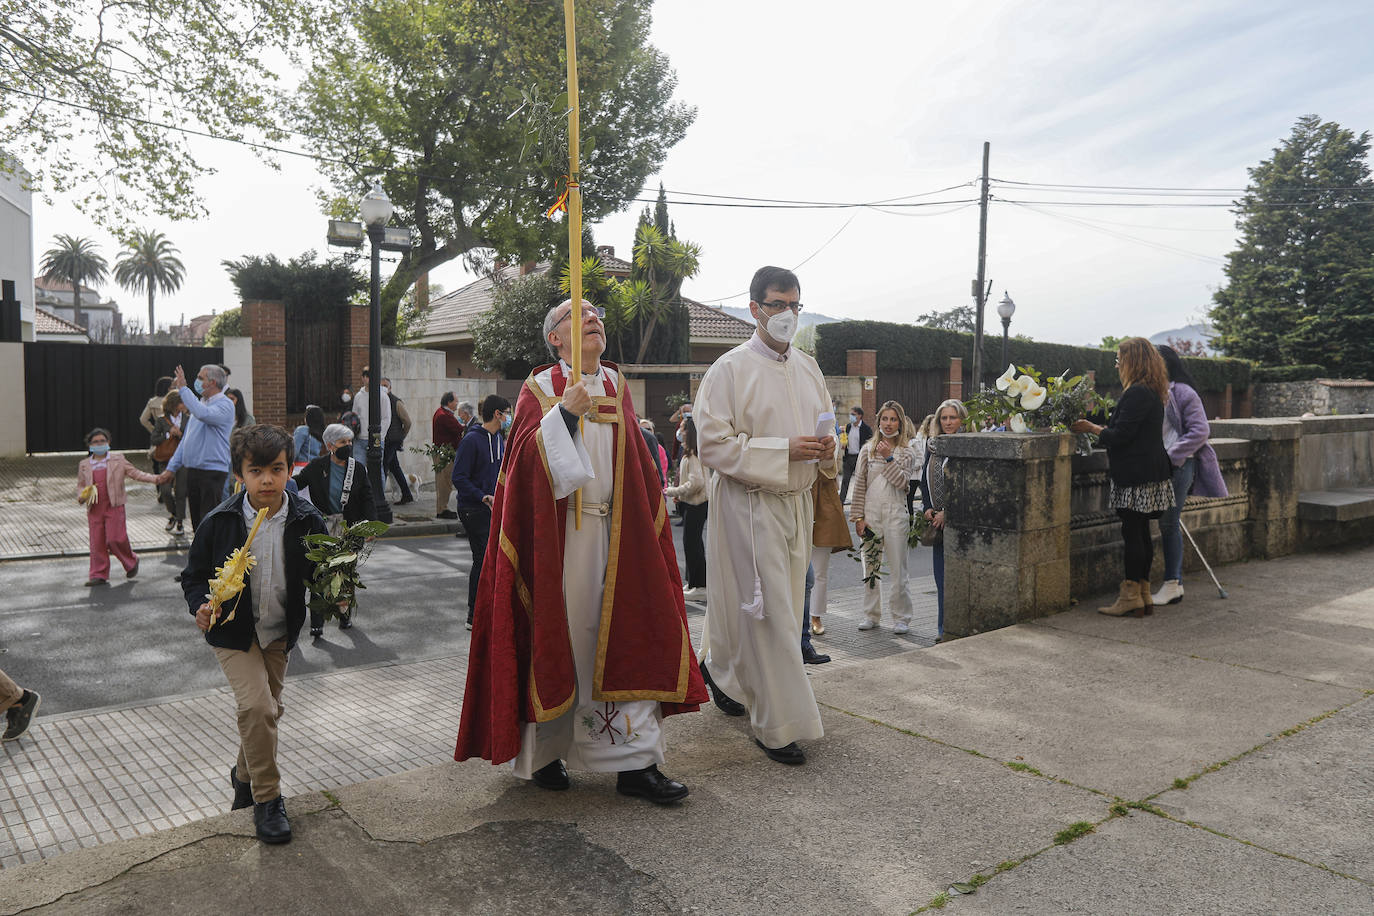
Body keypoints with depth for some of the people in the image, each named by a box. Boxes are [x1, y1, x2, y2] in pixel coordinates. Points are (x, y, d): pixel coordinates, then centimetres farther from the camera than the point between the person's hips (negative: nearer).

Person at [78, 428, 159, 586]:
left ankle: (131, 562, 16)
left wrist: (154, 479, -6)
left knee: (115, 539, -10)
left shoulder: (118, 459, 5)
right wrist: (81, 496, -2)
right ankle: (99, 575, 10)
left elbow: (134, 472, 6)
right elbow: (80, 485, 19)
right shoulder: (84, 465, 11)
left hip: (114, 506, -3)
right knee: (97, 542, 2)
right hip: (94, 508, 3)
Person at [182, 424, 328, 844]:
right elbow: (195, 575, -2)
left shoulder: (306, 521, -13)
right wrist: (201, 606, -21)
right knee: (256, 706, -16)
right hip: (232, 631, -3)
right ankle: (267, 799, 2)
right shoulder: (219, 522, -15)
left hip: (278, 632, 3)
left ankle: (244, 775, 45)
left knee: (266, 709, 16)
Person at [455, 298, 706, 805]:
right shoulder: (539, 389, 2)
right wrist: (565, 412, -21)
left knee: (626, 637, 0)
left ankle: (635, 762, 5)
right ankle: (545, 753, 20)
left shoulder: (616, 384, 13)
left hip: (616, 531, 4)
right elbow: (528, 459, -11)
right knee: (556, 636, 3)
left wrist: (643, 526, 11)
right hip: (558, 531, -3)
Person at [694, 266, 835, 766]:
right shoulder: (730, 368, -8)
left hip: (796, 500, 7)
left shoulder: (807, 367, 12)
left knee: (784, 604, 15)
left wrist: (827, 447, -2)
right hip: (749, 503, -7)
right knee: (768, 610, -6)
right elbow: (713, 443, -15)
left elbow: (826, 424, 23)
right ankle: (777, 724, 5)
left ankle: (719, 665, 40)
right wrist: (784, 450, -20)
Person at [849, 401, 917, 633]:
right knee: (870, 566, 7)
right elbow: (859, 486, 6)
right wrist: (859, 517, 0)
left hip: (895, 513, -2)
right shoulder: (867, 450, 8)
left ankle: (901, 618, 8)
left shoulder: (905, 453, 6)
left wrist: (888, 458, -17)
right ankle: (871, 615, 18)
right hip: (870, 513, 2)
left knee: (897, 568, 0)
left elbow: (902, 482, -10)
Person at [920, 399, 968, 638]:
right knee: (941, 575, 9)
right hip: (937, 520, 6)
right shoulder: (932, 444, 12)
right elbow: (925, 479, 18)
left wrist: (946, 512, -13)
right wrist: (928, 508, 5)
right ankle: (944, 628, 17)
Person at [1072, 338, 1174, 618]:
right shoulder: (1153, 392, 16)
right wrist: (1101, 428, 20)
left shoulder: (1136, 393, -16)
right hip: (1150, 472, 10)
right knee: (1141, 533, 13)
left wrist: (1092, 428, -3)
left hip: (1136, 475, -10)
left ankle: (1130, 597, 1)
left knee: (1132, 534, -5)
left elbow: (1120, 435, -18)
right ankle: (1143, 594, 19)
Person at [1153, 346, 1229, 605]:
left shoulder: (1183, 392, -7)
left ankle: (1172, 584, 0)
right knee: (1167, 523, 8)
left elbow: (1200, 431, -12)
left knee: (1169, 522, -7)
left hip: (1179, 466, -7)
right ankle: (1175, 584, 16)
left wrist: (1172, 455, -16)